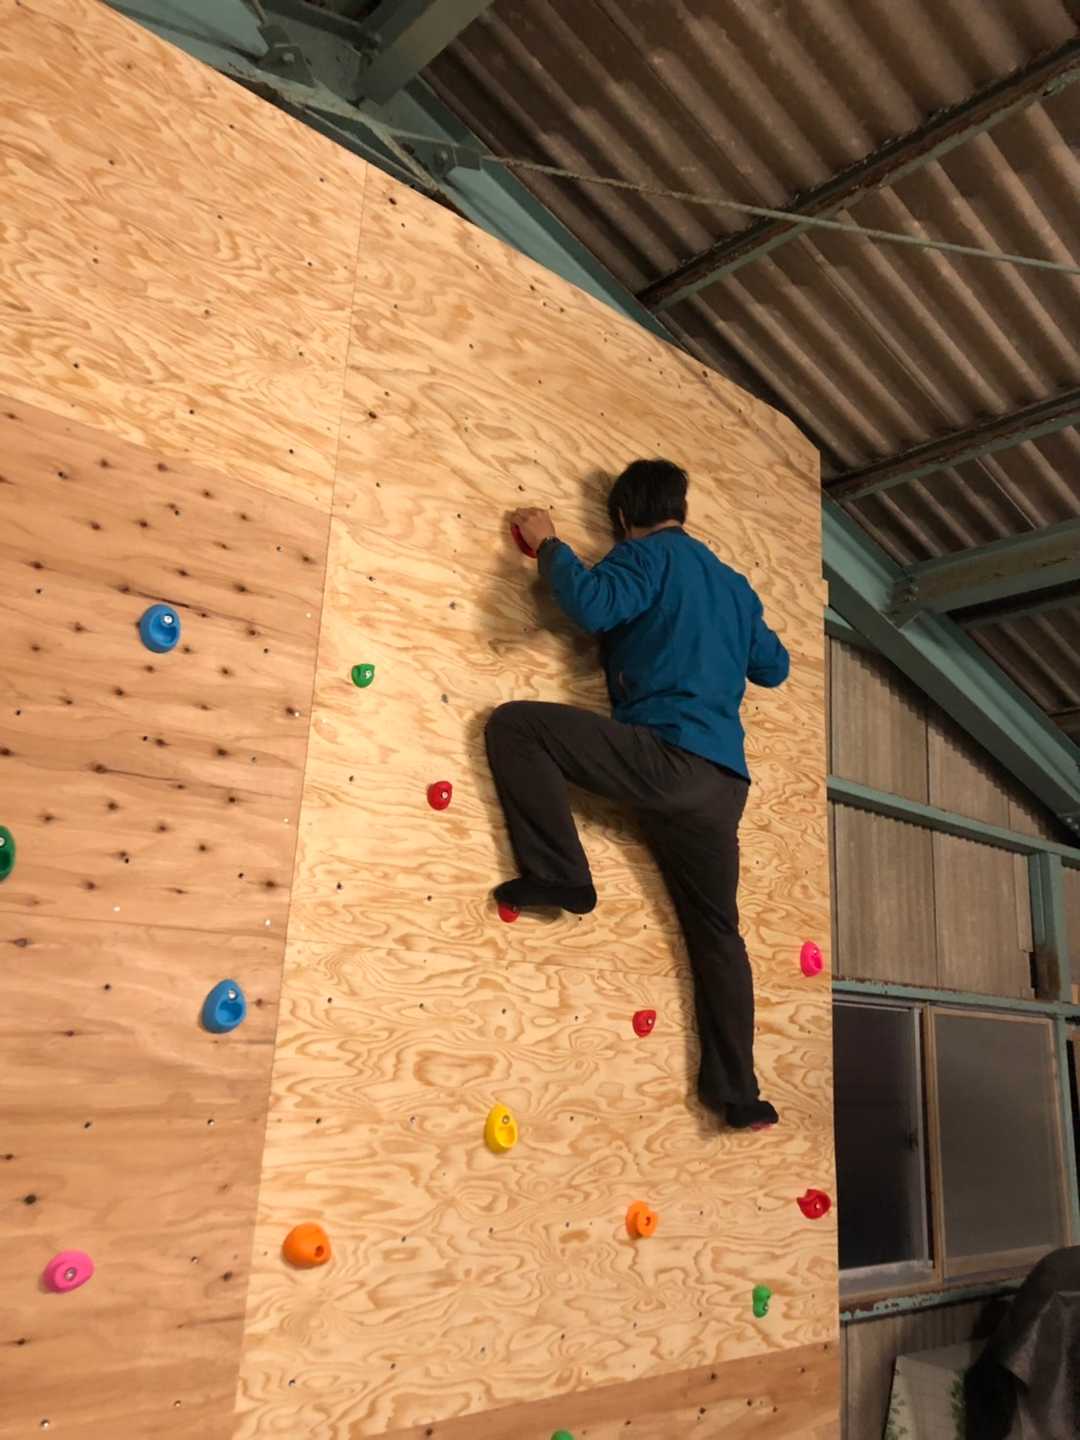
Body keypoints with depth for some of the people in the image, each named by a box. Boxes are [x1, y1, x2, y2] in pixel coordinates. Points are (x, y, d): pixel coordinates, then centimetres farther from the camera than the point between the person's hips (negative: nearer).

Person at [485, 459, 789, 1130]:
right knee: (718, 930, 17)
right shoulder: (735, 583, 25)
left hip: (665, 754, -8)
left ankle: (560, 873, -8)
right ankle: (737, 1090, 20)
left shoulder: (649, 554, 3)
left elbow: (592, 602, -16)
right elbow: (774, 667, 32)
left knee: (514, 723, -4)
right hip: (724, 780, 8)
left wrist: (548, 544, 1)